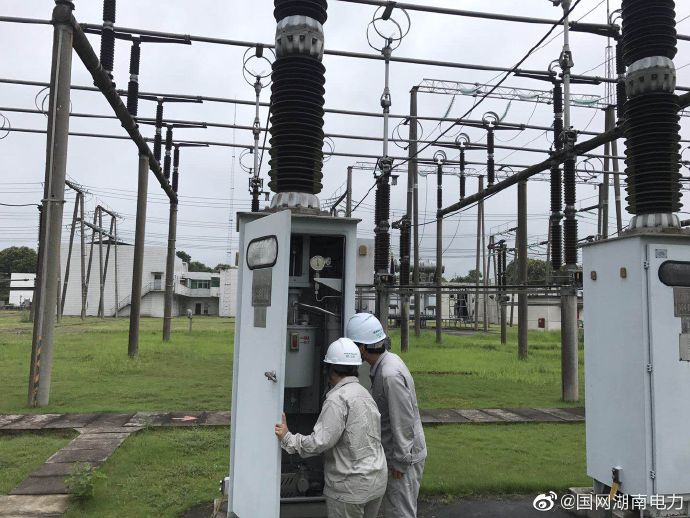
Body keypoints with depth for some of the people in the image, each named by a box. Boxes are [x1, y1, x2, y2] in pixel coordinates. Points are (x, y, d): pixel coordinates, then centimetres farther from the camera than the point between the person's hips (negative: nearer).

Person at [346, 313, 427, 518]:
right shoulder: (387, 360, 2)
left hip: (403, 456, -9)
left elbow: (403, 421, -25)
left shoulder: (390, 374, -28)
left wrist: (400, 461, -17)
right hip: (396, 452, 9)